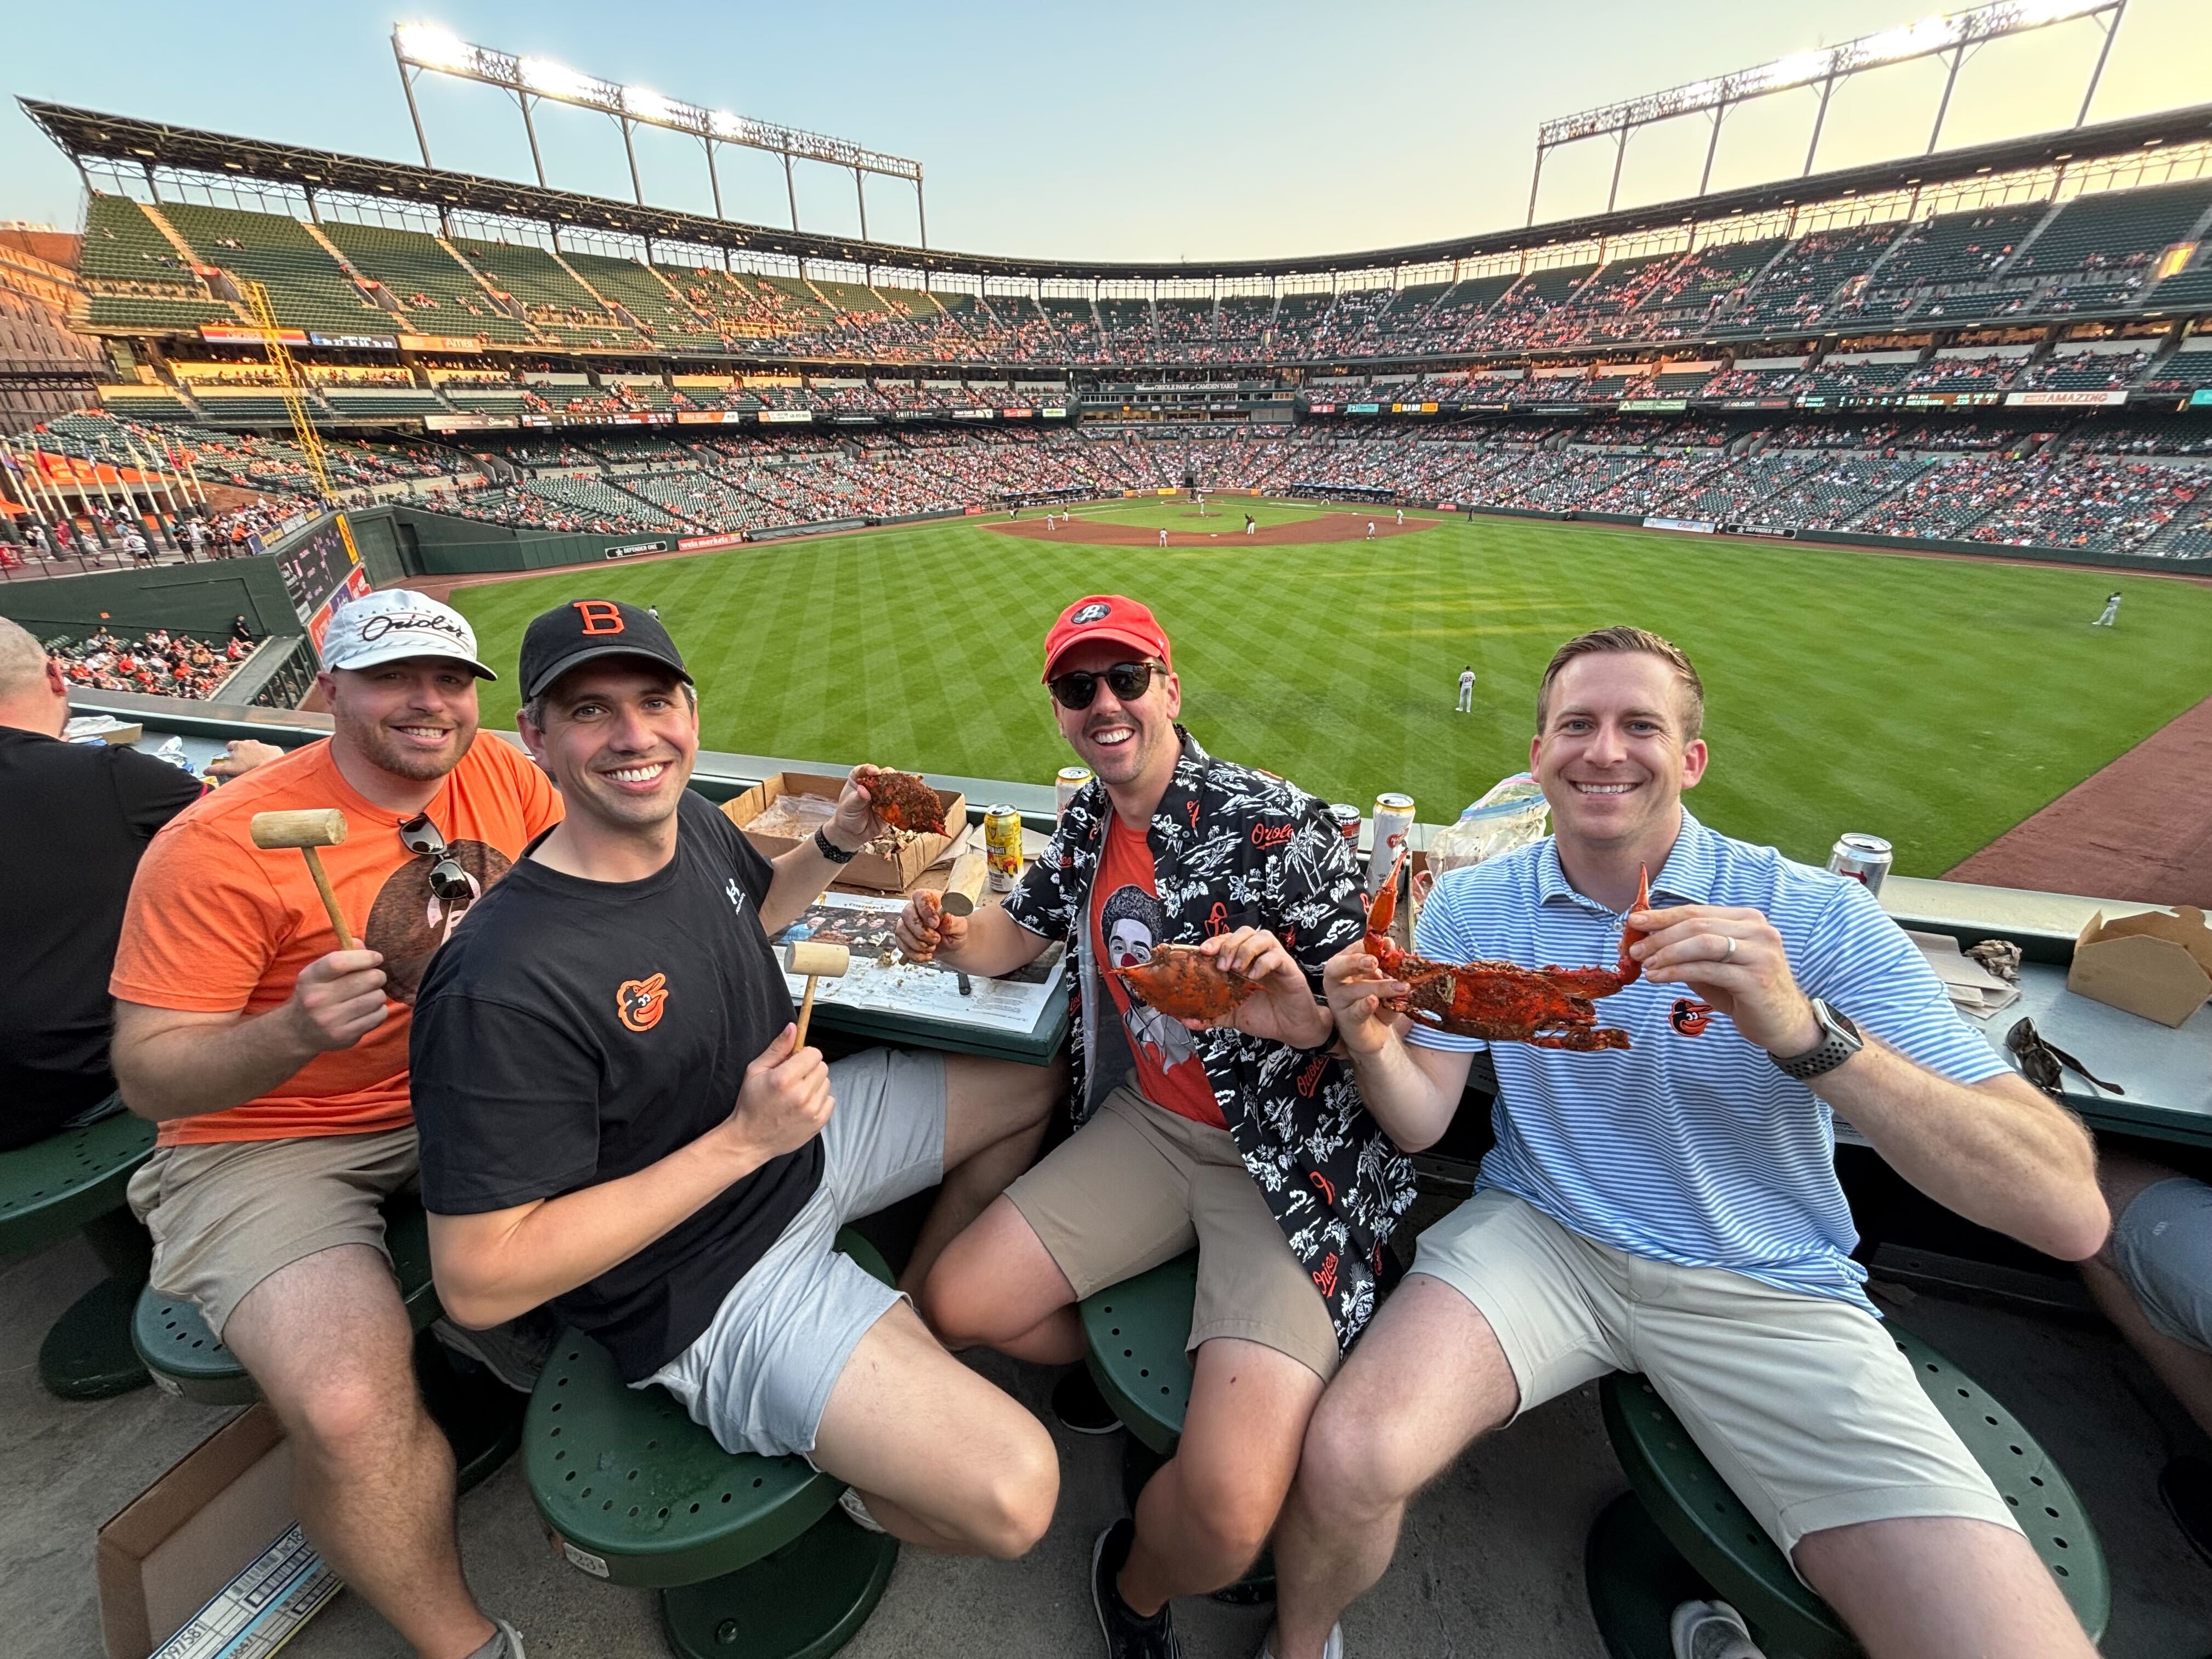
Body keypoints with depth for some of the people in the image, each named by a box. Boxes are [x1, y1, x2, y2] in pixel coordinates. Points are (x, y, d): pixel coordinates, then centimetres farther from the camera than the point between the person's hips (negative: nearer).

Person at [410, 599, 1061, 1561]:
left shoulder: (694, 823, -5)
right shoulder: (501, 989, -30)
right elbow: (479, 1282, -25)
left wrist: (839, 842, 0)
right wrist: (742, 1140, -27)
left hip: (802, 1140, 8)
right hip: (711, 1288, -8)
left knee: (1037, 1081, 15)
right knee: (1010, 1498, -20)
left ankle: (916, 1310, 26)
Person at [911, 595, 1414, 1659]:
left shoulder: (1275, 824, -18)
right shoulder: (1088, 823, 5)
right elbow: (1015, 936, 17)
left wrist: (1311, 1015, -37)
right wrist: (947, 935, -5)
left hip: (1294, 1154, -6)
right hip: (1148, 1124, 6)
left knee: (1228, 1515, -18)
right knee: (957, 1304, 2)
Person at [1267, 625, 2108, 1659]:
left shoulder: (1816, 918, -10)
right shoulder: (1472, 905, -3)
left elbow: (2069, 1215, -16)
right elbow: (1420, 1123, -3)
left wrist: (1805, 1032, -32)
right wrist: (1375, 1045, -26)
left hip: (1767, 1290, 1)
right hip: (1540, 1235, 0)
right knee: (1347, 1460, -22)